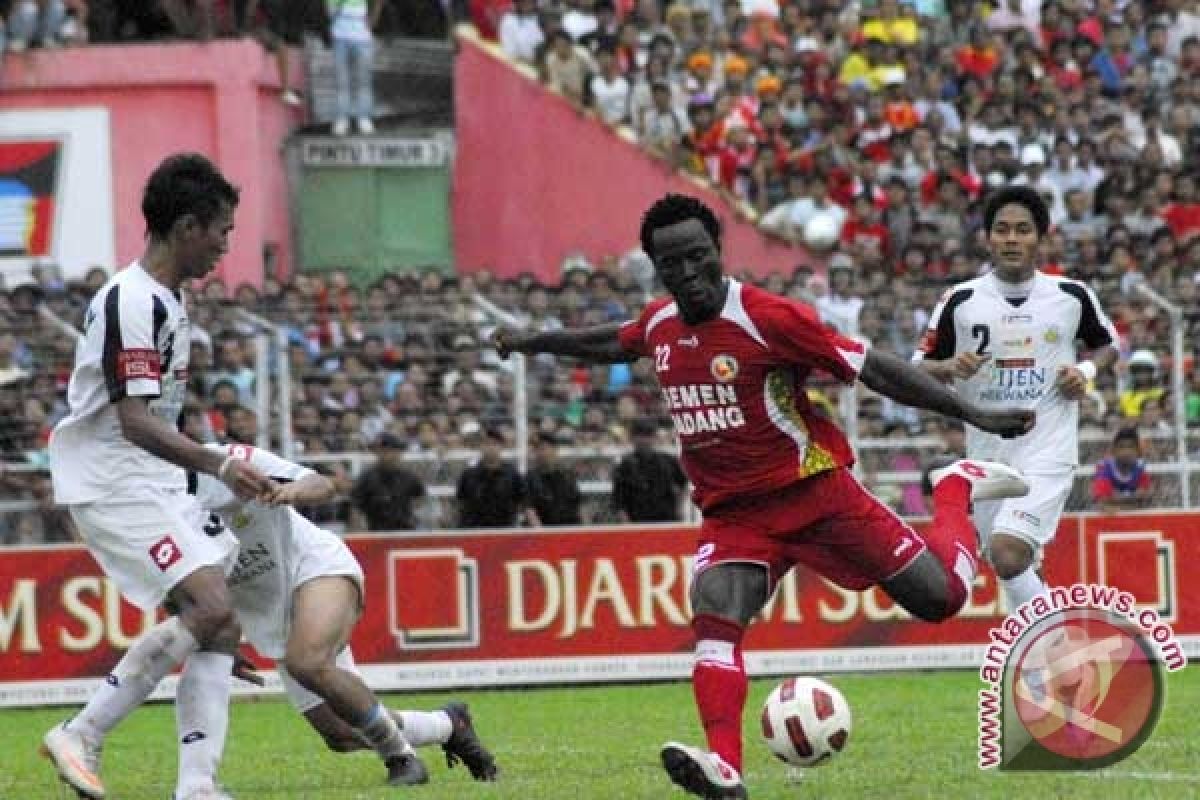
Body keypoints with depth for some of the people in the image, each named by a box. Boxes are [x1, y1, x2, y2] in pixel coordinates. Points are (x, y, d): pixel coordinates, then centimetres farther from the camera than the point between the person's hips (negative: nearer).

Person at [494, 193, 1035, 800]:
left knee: (939, 598, -4)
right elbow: (612, 343, 29)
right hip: (733, 515, 4)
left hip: (813, 491, -4)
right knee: (714, 616, -24)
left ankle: (958, 489, 27)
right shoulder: (659, 323, 3)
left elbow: (873, 368, -16)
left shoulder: (767, 318, -17)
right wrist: (532, 342, 38)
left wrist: (974, 416, -17)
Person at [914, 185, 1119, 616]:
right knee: (1010, 566, 12)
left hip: (1048, 450, -3)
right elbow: (918, 369, 4)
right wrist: (950, 366, -17)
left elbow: (1108, 346, 18)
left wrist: (1086, 371, -3)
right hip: (986, 451, 3)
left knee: (1007, 553, -23)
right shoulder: (961, 301, 0)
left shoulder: (1071, 296, 0)